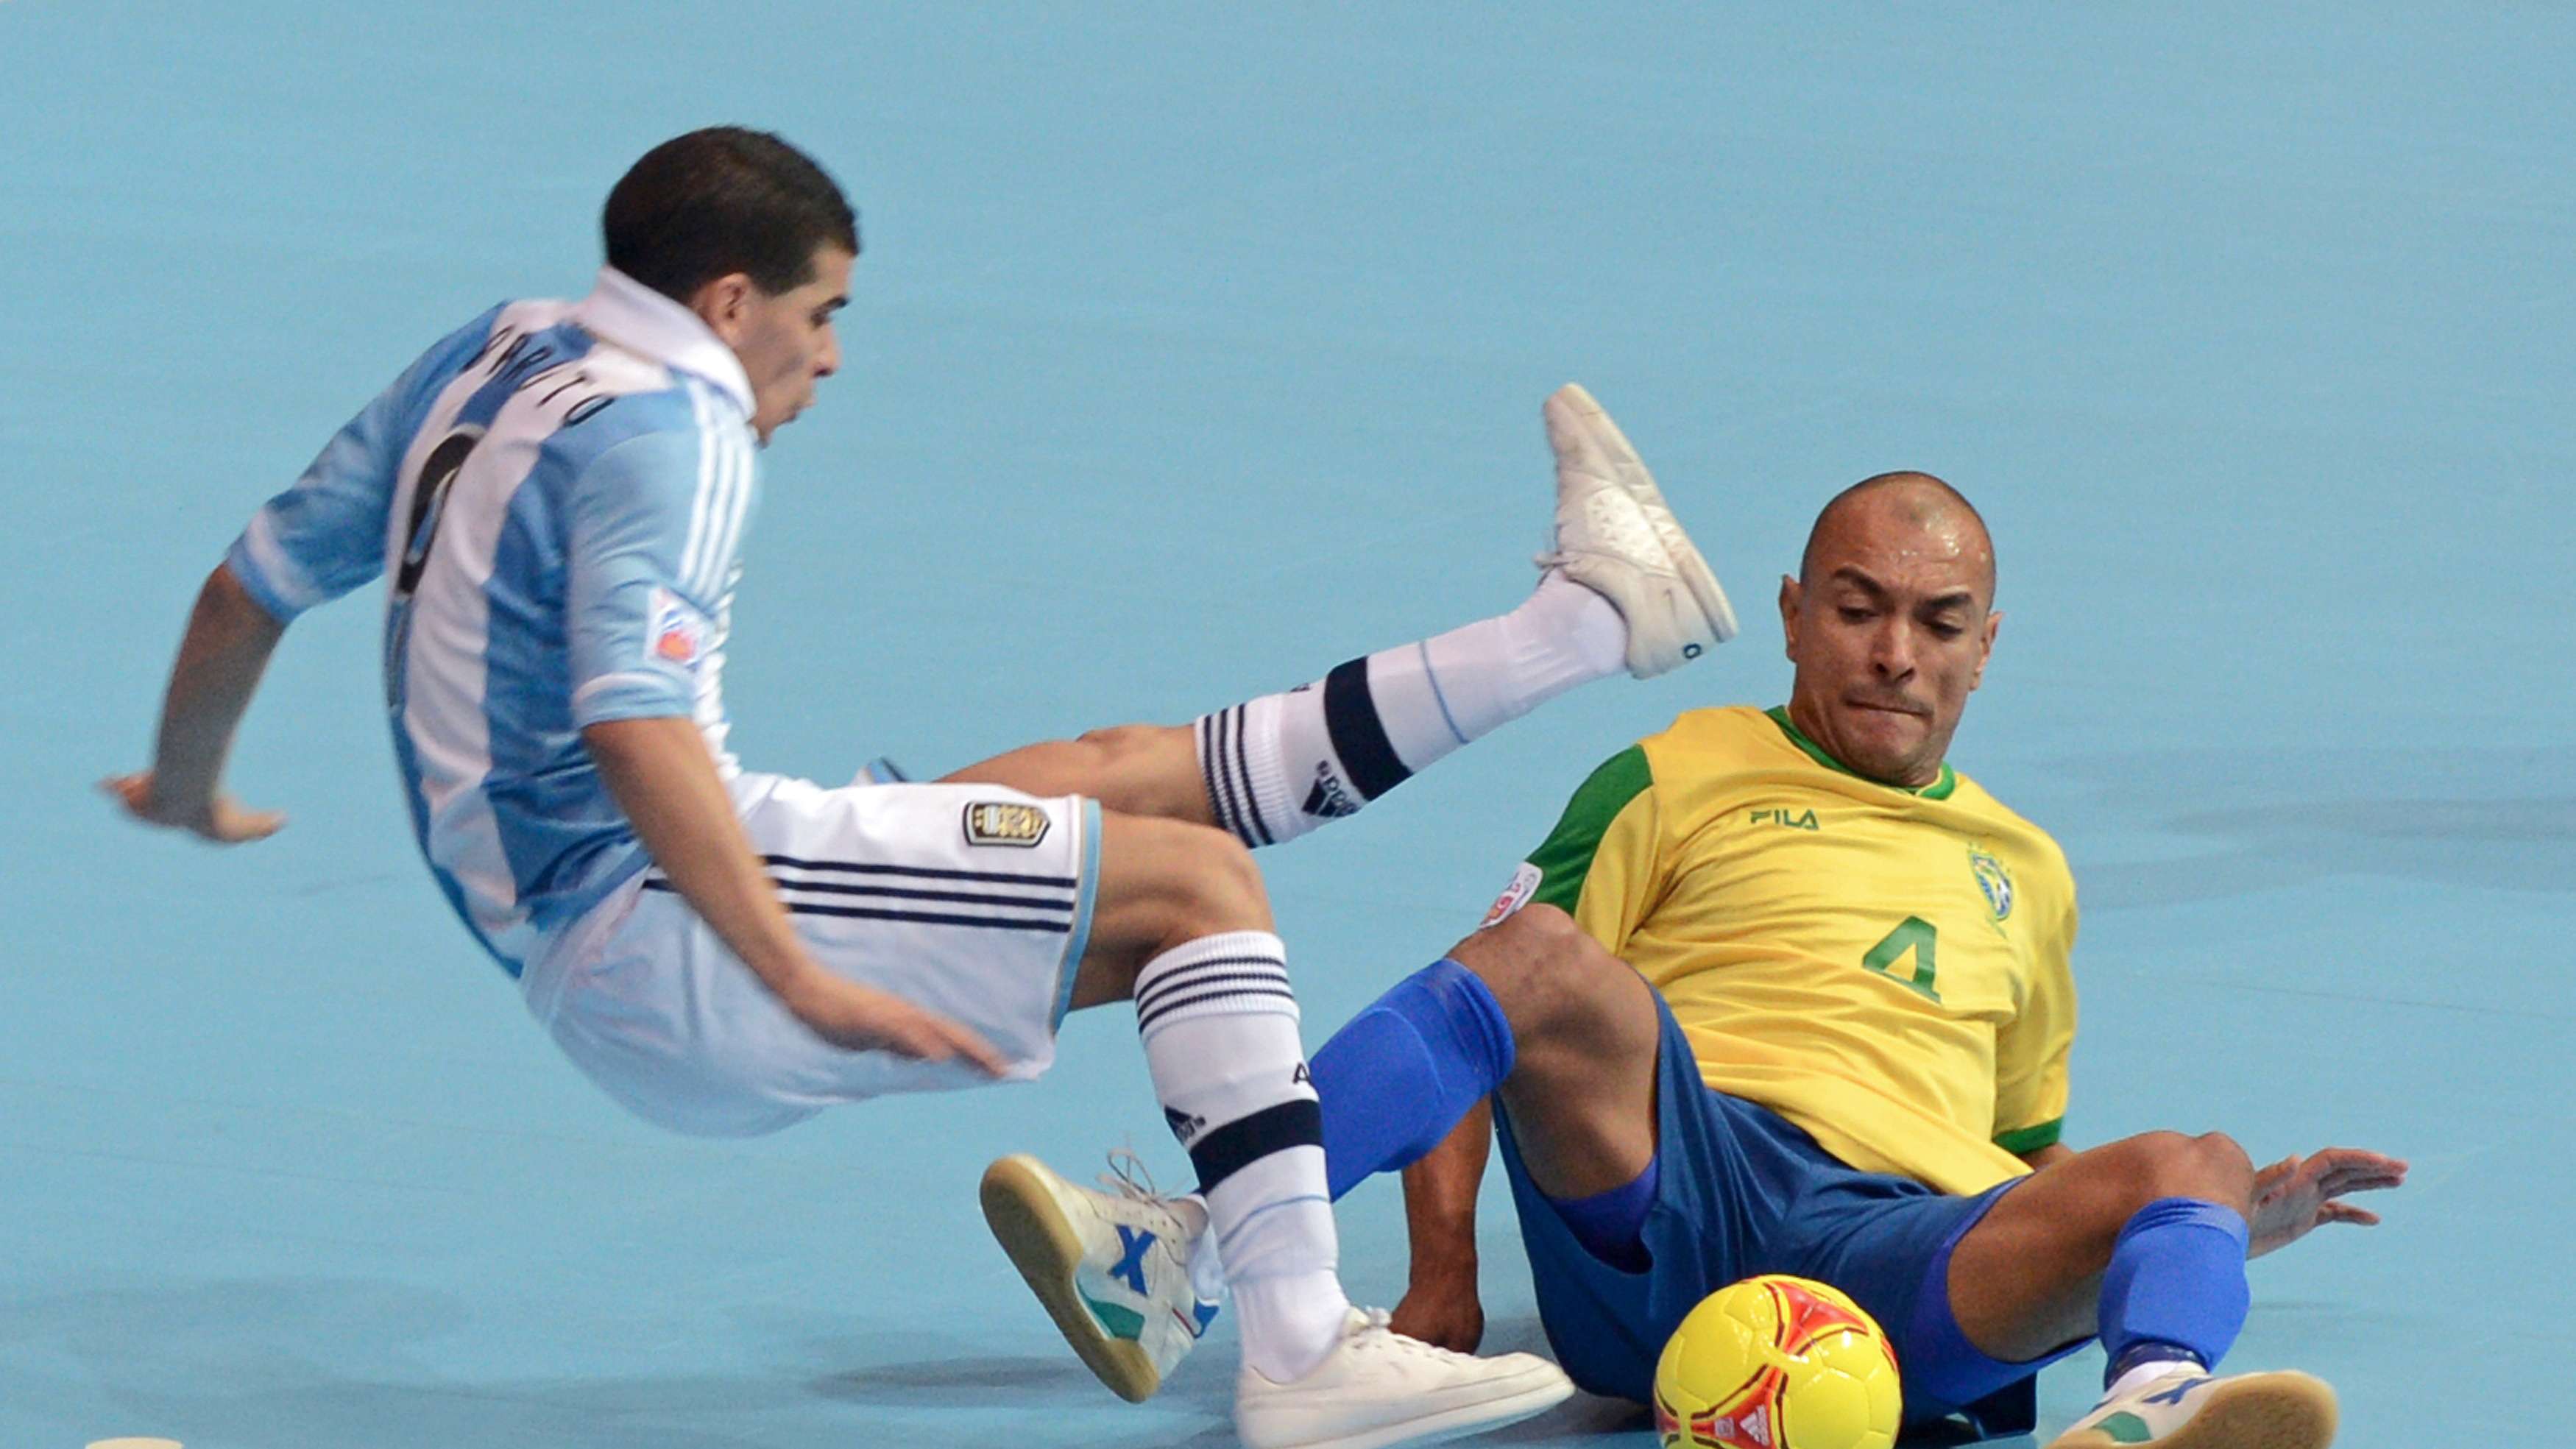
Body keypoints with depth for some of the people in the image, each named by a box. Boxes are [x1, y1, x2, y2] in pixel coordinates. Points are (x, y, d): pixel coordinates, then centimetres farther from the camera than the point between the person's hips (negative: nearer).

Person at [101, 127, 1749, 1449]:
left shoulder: (491, 362, 14)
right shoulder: (660, 426, -14)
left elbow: (251, 585, 23)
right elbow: (633, 728, -28)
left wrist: (190, 790, 40)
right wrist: (806, 989, -31)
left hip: (580, 948, 10)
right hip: (656, 943, -10)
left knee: (1135, 774, 12)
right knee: (1197, 879, -11)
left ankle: (1587, 615, 18)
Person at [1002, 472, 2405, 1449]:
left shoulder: (2023, 873, 34)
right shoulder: (1683, 780, 22)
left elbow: (2032, 1161, 39)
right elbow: (1505, 988, 12)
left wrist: (2238, 1215, 18)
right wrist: (1442, 1267, -6)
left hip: (1904, 1251, 2)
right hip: (1672, 1179, -2)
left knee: (2179, 1169, -27)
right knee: (1539, 955, -32)